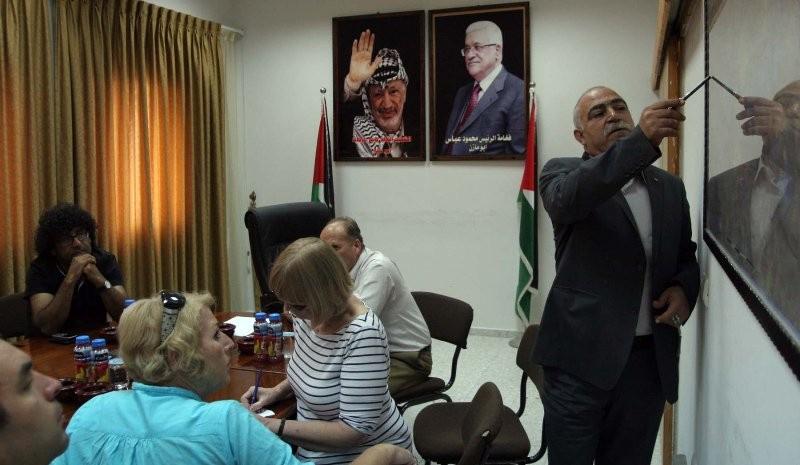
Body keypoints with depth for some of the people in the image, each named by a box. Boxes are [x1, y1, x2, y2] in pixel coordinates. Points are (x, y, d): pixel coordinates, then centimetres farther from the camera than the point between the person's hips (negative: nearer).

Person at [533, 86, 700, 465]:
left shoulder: (669, 186, 14)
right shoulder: (563, 172, -1)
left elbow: (686, 256, 22)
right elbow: (567, 198, -26)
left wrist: (684, 288, -1)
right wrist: (642, 139, -37)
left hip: (650, 358, 4)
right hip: (582, 355, -4)